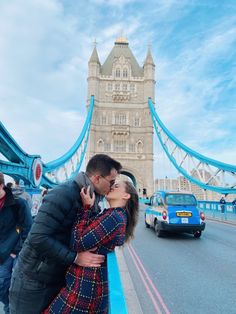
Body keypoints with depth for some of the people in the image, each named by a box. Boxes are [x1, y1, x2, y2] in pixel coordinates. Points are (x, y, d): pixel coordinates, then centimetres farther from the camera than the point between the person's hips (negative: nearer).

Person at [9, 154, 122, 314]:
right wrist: (75, 257, -30)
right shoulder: (63, 194, -28)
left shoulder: (94, 197, -1)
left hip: (61, 276, 7)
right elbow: (38, 238, -32)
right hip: (34, 279, -7)